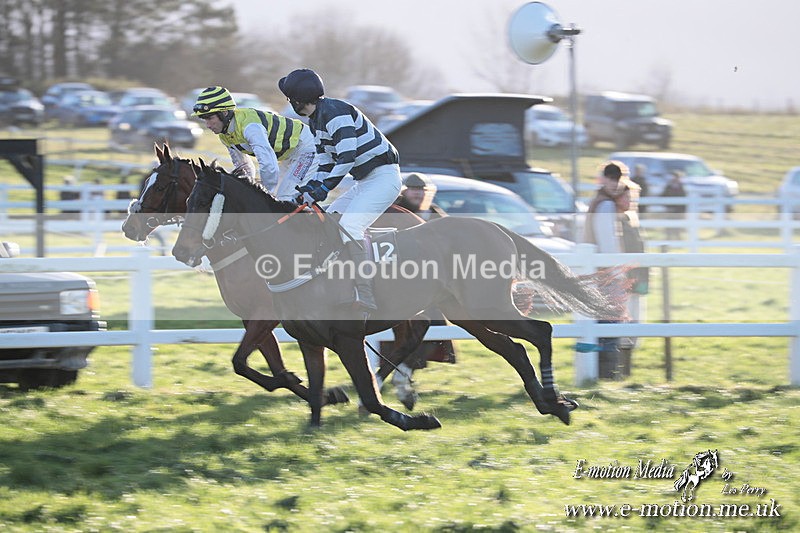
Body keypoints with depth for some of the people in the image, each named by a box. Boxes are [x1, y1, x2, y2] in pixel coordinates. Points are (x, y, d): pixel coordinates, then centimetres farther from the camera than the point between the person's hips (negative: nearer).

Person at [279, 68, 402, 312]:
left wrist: (324, 187, -28)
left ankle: (366, 297, -32)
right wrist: (310, 188, 1)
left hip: (384, 176, -11)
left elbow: (348, 156, -27)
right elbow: (325, 163, 16)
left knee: (349, 225, -26)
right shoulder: (315, 122, 15)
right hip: (364, 181, 11)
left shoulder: (334, 112, -18)